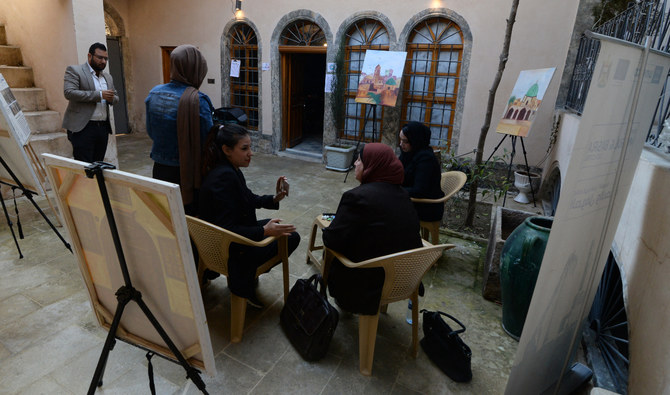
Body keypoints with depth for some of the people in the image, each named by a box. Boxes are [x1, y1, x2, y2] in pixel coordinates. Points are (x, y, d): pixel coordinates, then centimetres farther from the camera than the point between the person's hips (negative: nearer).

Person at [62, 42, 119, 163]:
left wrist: (111, 98, -1)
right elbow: (69, 92, -13)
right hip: (82, 128, -6)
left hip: (103, 128, 6)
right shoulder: (74, 70, 0)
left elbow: (116, 98, 24)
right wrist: (99, 95, -17)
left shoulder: (108, 77, 19)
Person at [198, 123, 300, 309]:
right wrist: (264, 231, -37)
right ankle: (244, 284, 2)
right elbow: (226, 229, -31)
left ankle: (247, 274, 19)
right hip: (228, 250, -10)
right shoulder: (224, 177, -29)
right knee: (291, 237, -3)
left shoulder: (230, 170, 1)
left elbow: (249, 199, 13)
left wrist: (274, 198, -3)